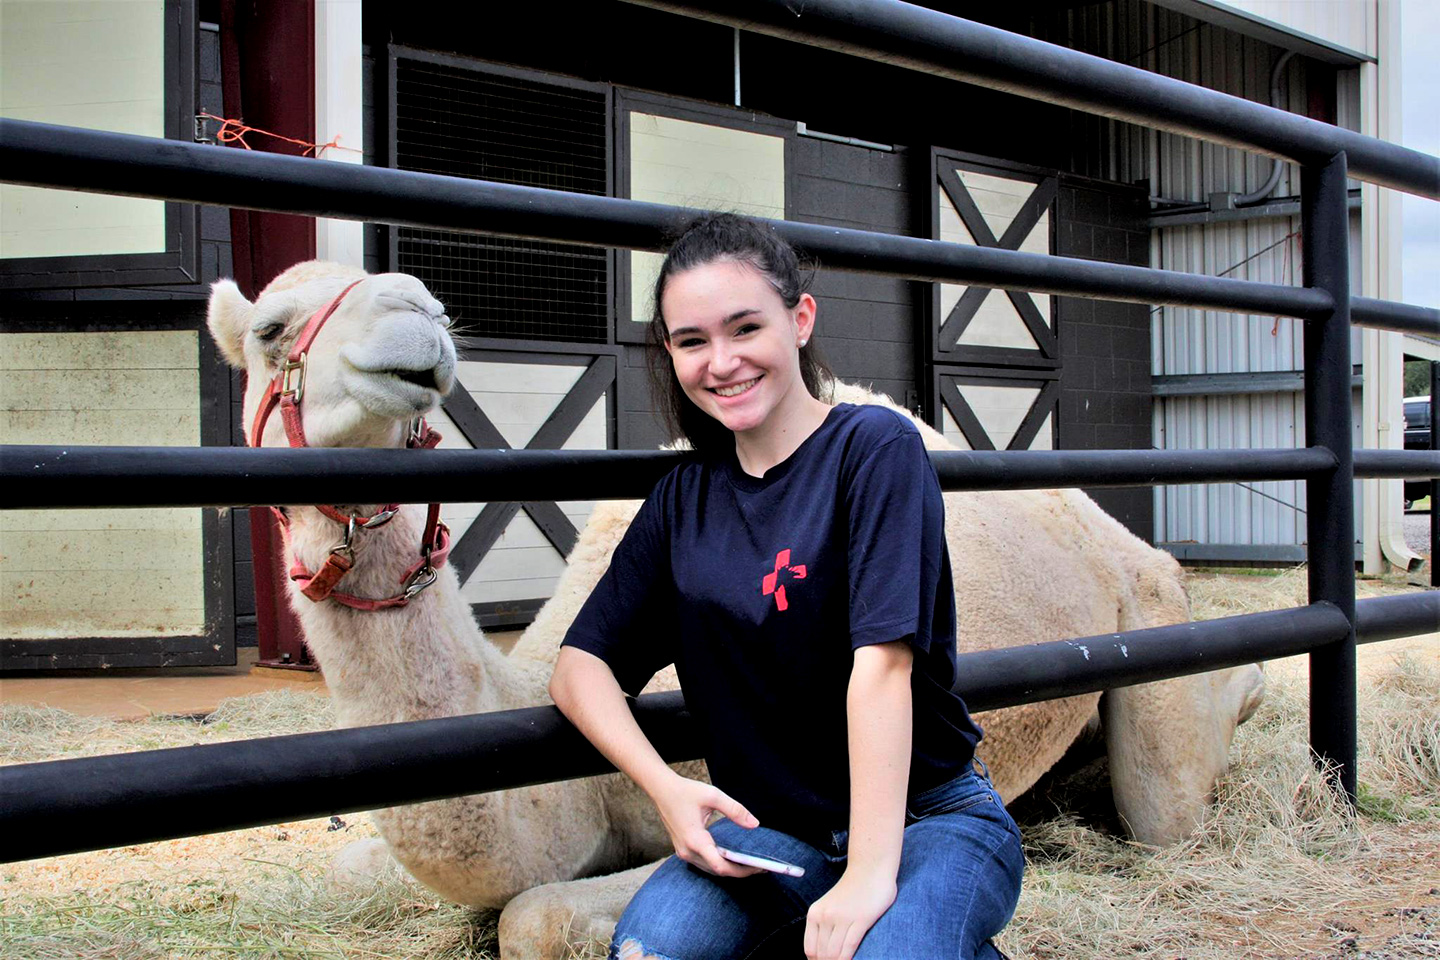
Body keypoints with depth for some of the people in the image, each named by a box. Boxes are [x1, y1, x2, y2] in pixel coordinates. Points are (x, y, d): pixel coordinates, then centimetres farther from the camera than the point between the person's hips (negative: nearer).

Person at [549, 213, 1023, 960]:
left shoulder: (876, 448, -12)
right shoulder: (684, 497, 6)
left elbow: (881, 661, -22)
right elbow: (580, 664, 3)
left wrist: (870, 873, -28)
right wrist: (665, 786, -15)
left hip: (930, 820, -4)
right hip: (773, 832, 4)